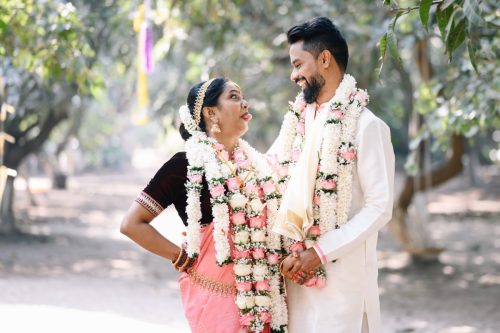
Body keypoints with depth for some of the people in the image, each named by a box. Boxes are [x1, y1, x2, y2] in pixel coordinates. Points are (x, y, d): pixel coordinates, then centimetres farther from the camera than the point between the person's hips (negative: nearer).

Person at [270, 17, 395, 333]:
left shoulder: (366, 126, -10)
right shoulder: (298, 120, 10)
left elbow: (380, 206, -14)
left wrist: (321, 252, -17)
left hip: (342, 270, -6)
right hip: (299, 266, 6)